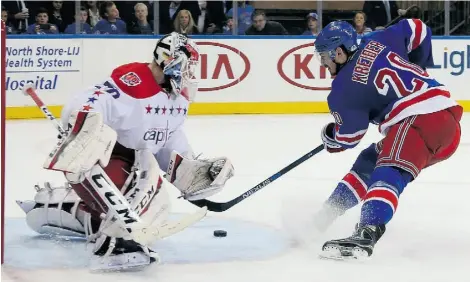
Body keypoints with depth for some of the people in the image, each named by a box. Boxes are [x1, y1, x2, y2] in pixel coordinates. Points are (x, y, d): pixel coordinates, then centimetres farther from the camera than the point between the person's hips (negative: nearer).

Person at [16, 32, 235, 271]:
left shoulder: (178, 96, 4)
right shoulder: (132, 82, -26)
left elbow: (170, 141, 15)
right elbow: (79, 110, -36)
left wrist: (192, 171, 4)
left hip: (133, 159, 9)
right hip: (103, 152, -9)